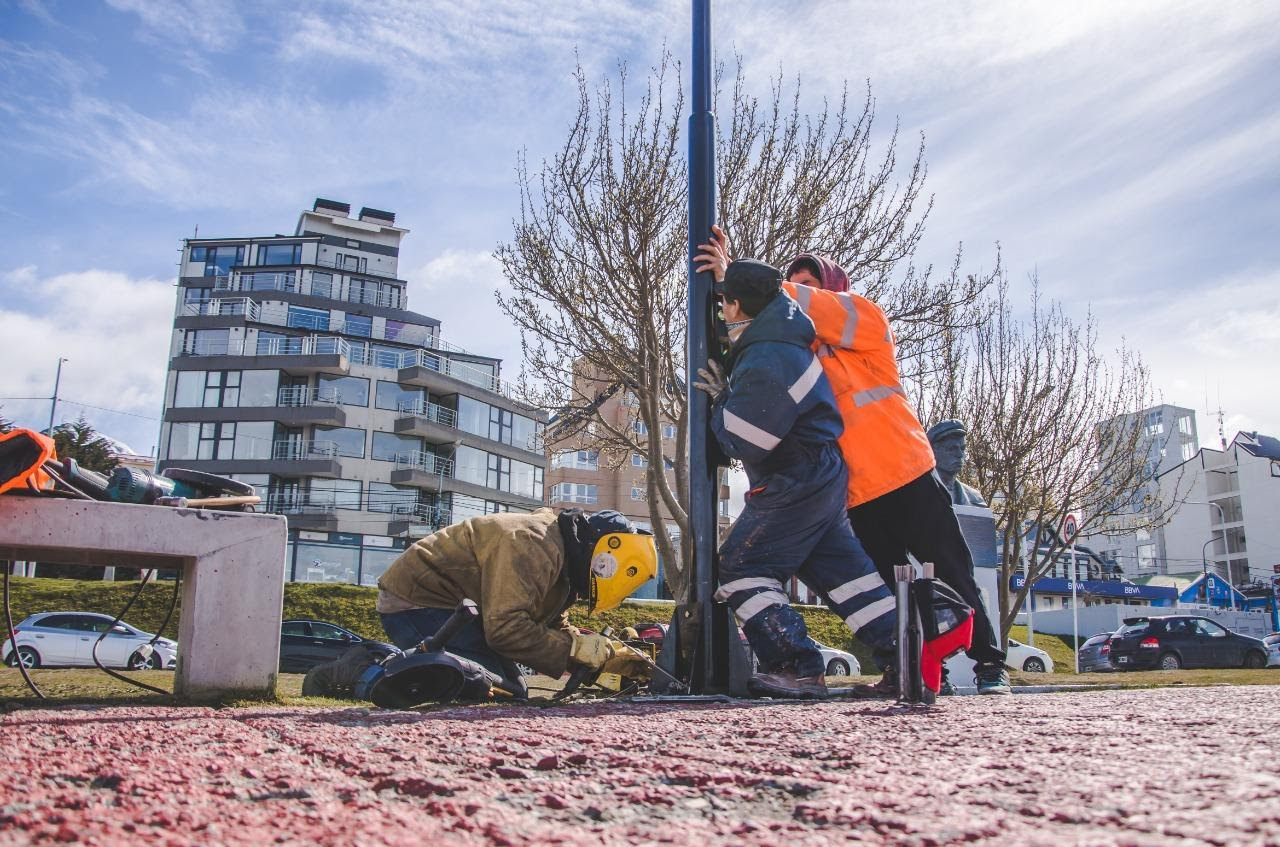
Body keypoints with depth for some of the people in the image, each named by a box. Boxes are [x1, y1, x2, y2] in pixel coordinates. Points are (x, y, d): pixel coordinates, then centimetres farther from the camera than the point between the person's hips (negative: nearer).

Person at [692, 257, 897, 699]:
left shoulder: (764, 364, -26)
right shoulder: (780, 330, 4)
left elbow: (744, 443, -20)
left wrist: (721, 401, -5)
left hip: (793, 486, -10)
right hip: (824, 476, 10)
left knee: (742, 566, -2)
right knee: (837, 564, 17)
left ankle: (798, 669, -3)